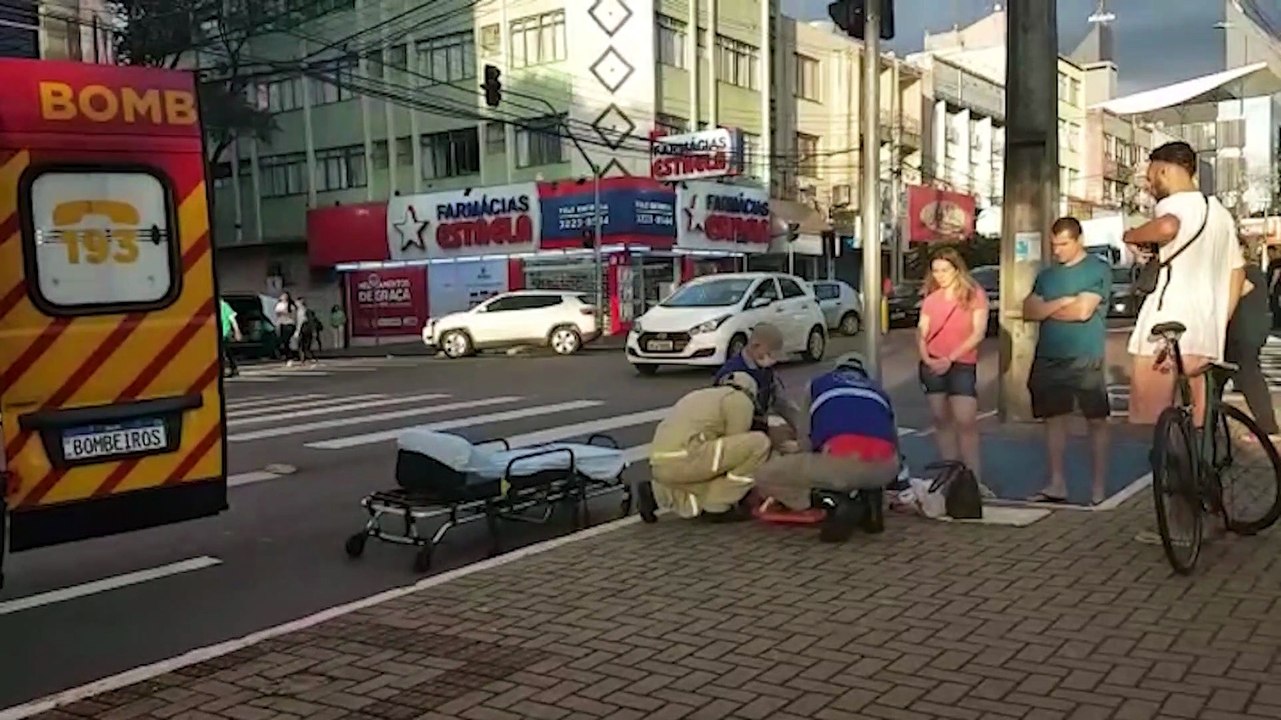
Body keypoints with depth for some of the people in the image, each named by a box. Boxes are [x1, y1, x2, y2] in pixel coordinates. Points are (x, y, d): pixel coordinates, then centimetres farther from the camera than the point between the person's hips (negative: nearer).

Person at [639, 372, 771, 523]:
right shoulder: (740, 400, 8)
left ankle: (656, 494, 14)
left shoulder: (702, 396, 32)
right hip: (684, 460, -9)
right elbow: (735, 447, 6)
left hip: (662, 465, 9)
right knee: (759, 443, -2)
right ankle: (718, 506, 2)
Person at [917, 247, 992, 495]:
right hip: (932, 366, 4)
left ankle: (973, 479, -9)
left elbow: (978, 333, -7)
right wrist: (925, 358, -12)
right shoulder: (930, 299, 10)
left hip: (962, 365, -4)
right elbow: (921, 333, 8)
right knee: (942, 421, 6)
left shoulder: (975, 295, -1)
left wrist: (950, 358, -15)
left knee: (966, 422, -11)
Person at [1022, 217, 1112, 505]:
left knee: (1096, 419, 2)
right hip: (1049, 358, 5)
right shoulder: (1046, 274, 13)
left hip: (1086, 359, -5)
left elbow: (1083, 311, -15)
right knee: (1054, 418, 7)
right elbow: (1029, 311, 4)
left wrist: (1047, 309, -1)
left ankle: (1100, 486, 8)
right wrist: (1061, 302, -11)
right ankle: (1057, 484, 15)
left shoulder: (1098, 269, -4)